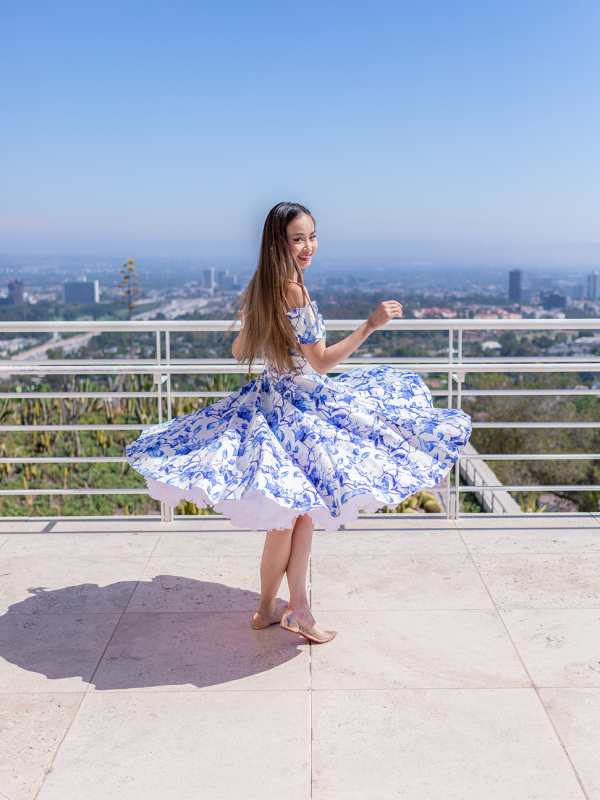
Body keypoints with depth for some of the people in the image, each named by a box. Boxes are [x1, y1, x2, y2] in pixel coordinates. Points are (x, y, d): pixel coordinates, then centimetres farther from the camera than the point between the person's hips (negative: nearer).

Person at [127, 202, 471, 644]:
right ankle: (267, 609, 21)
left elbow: (239, 352, 15)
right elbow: (322, 361, -20)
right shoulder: (294, 292, -21)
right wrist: (370, 325, -21)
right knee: (291, 514, 5)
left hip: (268, 396, 9)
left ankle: (298, 607, 22)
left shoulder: (260, 289, 6)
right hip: (297, 405, -9)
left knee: (303, 509, 15)